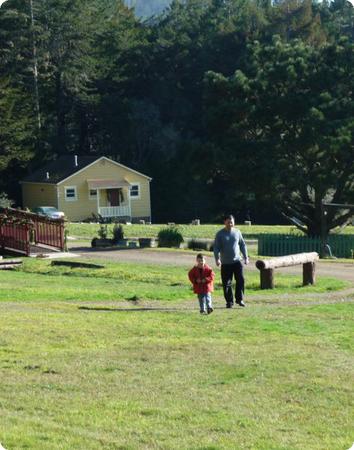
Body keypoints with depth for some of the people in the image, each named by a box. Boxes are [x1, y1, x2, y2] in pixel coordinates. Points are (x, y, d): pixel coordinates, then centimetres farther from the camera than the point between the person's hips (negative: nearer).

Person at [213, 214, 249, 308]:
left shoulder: (237, 232, 7)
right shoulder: (220, 234, 0)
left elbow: (243, 245, 15)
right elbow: (216, 247, -2)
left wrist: (245, 257, 11)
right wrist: (217, 259, -16)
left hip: (237, 261, 1)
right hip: (225, 263, -1)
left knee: (240, 280, -9)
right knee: (226, 284, 1)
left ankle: (239, 299, 2)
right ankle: (229, 301, 10)